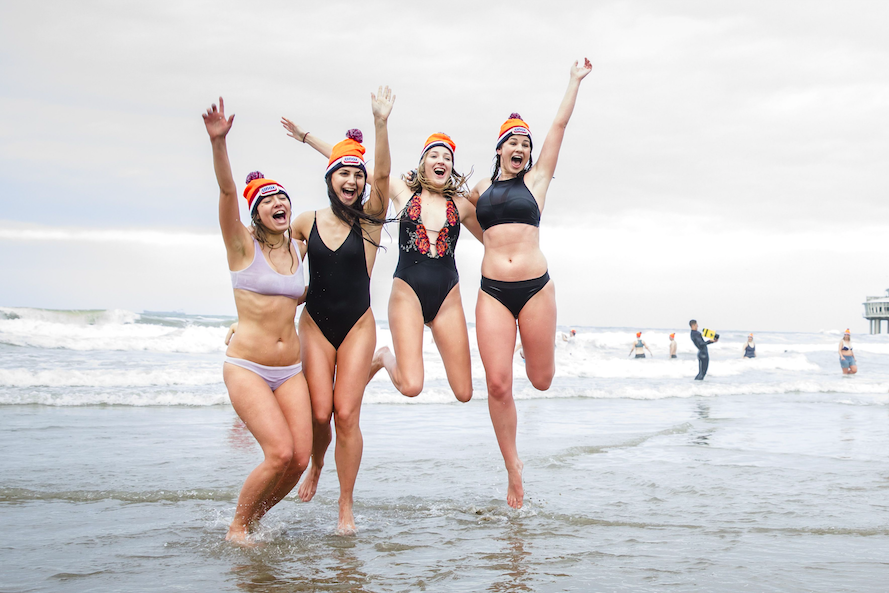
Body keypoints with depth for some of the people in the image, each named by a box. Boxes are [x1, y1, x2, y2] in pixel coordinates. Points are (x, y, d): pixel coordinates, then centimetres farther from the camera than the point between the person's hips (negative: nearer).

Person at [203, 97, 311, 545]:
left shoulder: (298, 249, 10)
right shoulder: (243, 245, -5)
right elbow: (226, 190, -22)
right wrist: (218, 142, -35)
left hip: (290, 369, 5)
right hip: (246, 366, -5)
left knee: (299, 458, -6)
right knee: (279, 452, -18)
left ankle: (256, 517, 21)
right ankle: (237, 526, 6)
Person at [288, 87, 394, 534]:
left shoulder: (369, 220, -5)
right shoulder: (307, 222, 1)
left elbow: (382, 175, -21)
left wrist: (381, 123, -33)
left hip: (357, 325, -1)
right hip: (315, 324, 1)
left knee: (347, 415, -7)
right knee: (320, 412, -8)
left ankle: (346, 507, 6)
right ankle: (316, 465, 27)